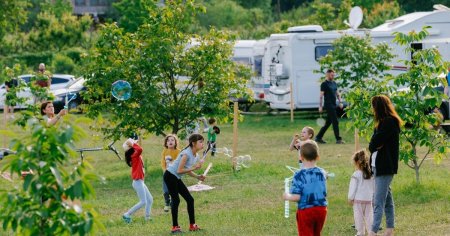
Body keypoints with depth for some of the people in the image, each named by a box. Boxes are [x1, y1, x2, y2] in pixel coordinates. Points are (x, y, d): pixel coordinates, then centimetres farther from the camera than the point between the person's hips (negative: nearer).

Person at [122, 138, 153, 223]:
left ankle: (147, 218, 15)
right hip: (138, 182, -10)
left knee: (150, 200, 14)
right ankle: (127, 215, -4)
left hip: (140, 182, 10)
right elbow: (139, 149, -38)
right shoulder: (134, 155, -17)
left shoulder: (137, 156, 10)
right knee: (143, 202, -8)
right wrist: (134, 144, -21)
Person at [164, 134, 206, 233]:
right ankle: (175, 227, -5)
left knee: (190, 199, 6)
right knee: (176, 200, -11)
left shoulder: (196, 157, 4)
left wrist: (197, 176, -4)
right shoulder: (186, 154, -24)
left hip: (177, 178, 9)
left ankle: (192, 225, 12)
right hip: (170, 176, -9)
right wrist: (194, 168, -27)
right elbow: (179, 170, -26)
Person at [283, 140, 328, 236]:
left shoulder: (299, 175, -17)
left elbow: (296, 197, -19)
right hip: (321, 209, 5)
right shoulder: (322, 173, -1)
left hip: (305, 211, -5)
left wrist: (287, 196, 0)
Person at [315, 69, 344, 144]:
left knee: (328, 122, 10)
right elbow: (321, 95, -10)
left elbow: (337, 93, 22)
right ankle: (338, 139, -6)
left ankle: (318, 137, 17)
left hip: (333, 105, 8)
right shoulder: (324, 84, -7)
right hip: (328, 106, -8)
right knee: (335, 122, -9)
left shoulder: (334, 83, 16)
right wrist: (320, 106, -14)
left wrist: (340, 102, 11)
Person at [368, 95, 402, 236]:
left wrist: (375, 145, -1)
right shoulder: (384, 122, 16)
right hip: (378, 165, 10)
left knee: (378, 202, -14)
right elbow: (372, 145, 9)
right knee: (387, 198, 15)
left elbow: (374, 143, -19)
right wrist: (376, 145, -9)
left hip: (386, 167, -10)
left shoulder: (390, 122, -13)